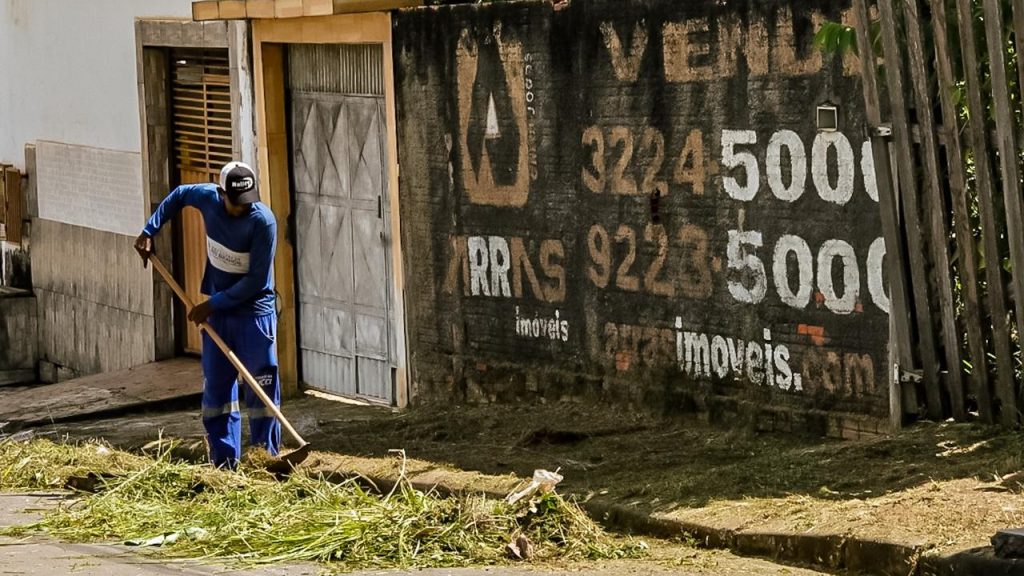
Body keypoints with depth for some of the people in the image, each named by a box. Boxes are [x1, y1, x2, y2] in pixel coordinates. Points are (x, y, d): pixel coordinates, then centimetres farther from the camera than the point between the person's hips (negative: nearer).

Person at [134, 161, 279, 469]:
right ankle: (223, 461, 14)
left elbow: (256, 280, -22)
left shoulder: (263, 221, -23)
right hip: (217, 309, 5)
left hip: (254, 310, -5)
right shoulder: (208, 198, -9)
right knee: (216, 386, 8)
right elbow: (178, 195, 15)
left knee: (262, 386, -4)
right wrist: (149, 231, 10)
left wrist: (213, 303, -18)